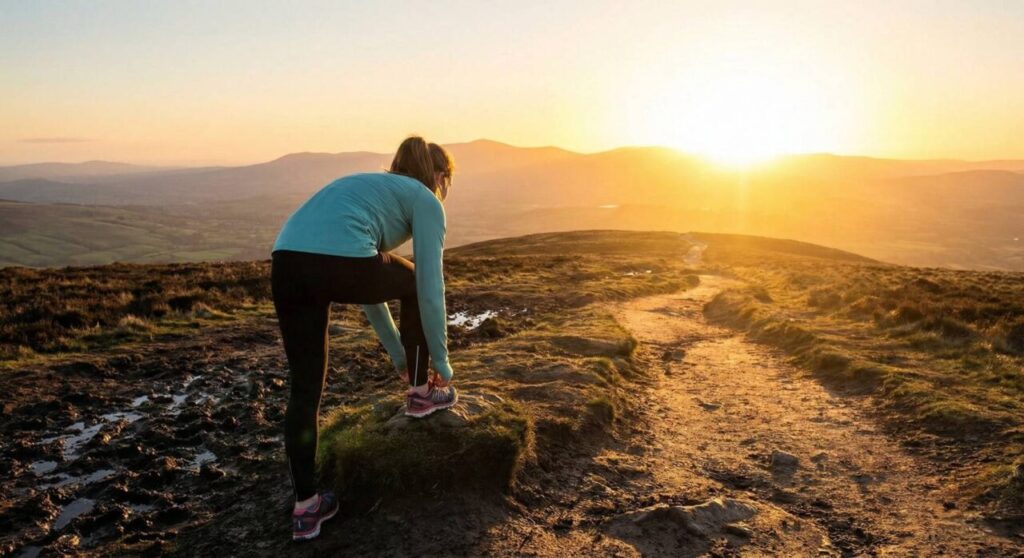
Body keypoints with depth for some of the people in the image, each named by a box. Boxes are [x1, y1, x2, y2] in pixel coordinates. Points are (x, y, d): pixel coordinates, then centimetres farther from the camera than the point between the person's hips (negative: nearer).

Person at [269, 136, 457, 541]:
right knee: (413, 283, 26)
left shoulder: (372, 188, 37)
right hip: (338, 264, -7)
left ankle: (305, 507, 22)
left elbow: (369, 279, 40)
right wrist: (441, 360, 21)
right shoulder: (425, 201, 16)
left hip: (285, 265, 7)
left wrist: (396, 352, 46)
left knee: (304, 388, 16)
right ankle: (421, 392, 37)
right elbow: (429, 288, 10)